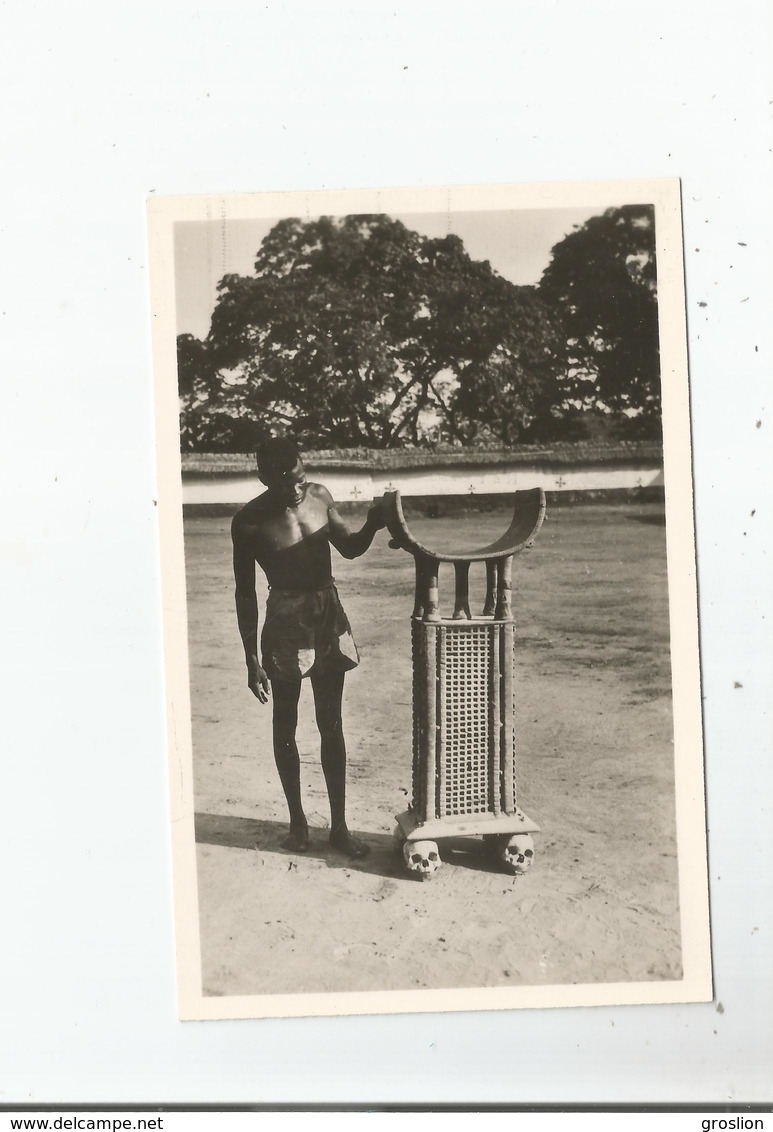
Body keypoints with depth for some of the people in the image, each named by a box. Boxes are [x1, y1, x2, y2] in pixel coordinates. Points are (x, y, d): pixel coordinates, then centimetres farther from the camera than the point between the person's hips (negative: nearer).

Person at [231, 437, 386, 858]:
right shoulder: (250, 522, -14)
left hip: (329, 617, 4)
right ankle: (297, 821, 25)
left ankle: (339, 826, 17)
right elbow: (245, 592, -9)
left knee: (331, 725, 8)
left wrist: (372, 525, -11)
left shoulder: (319, 496, -2)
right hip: (286, 624, -4)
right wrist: (252, 659, -9)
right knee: (285, 726, 9)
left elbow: (350, 548, 11)